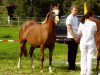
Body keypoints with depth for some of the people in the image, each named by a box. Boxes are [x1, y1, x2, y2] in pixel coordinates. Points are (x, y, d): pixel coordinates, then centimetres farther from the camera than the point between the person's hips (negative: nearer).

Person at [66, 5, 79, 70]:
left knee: (74, 52, 12)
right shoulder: (69, 18, -12)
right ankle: (70, 67, 3)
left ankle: (73, 66, 20)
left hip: (76, 38, 8)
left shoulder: (76, 18, 15)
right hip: (71, 38, -8)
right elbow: (69, 29, -16)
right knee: (71, 53, -2)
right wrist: (74, 37, -18)